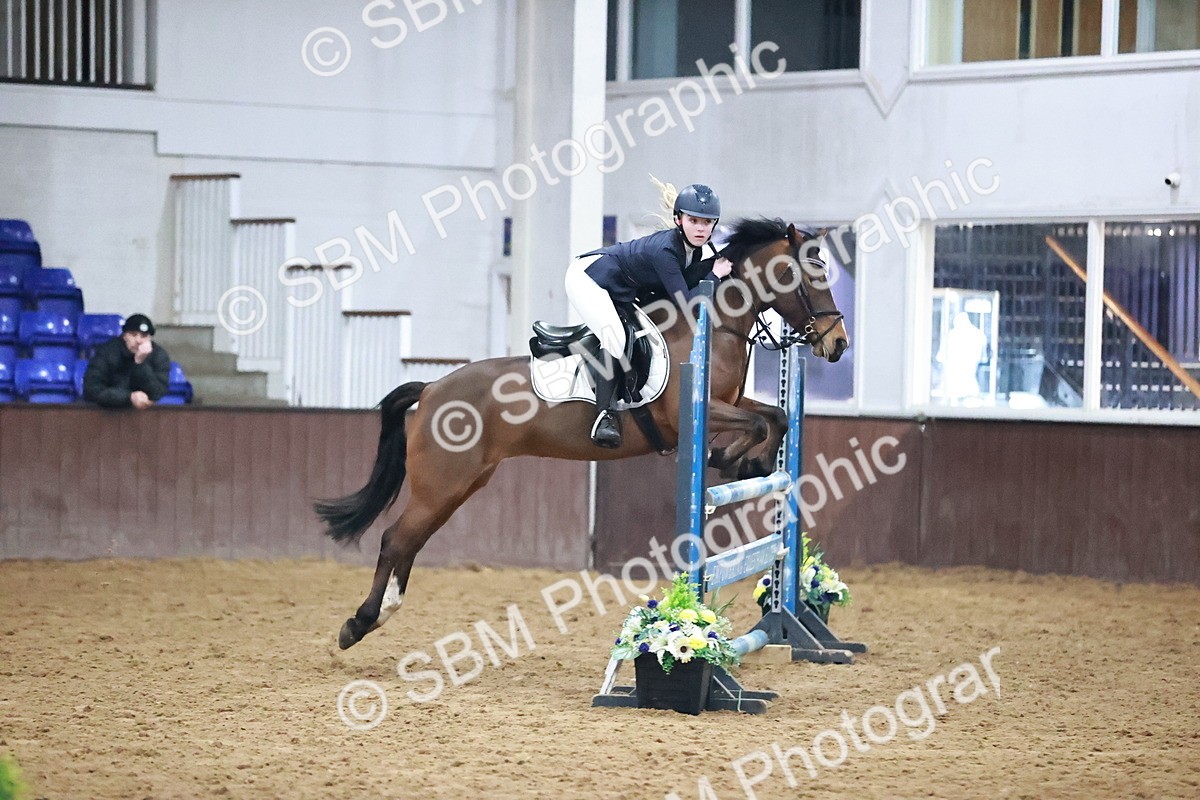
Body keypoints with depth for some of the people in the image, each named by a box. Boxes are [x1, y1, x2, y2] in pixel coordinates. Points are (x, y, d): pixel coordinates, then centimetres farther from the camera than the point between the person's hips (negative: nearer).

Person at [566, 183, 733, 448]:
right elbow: (687, 304, -32)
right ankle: (605, 415, -27)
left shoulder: (693, 250, -4)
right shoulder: (665, 250, -31)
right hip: (587, 276, -11)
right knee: (614, 336, -28)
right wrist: (715, 274, -23)